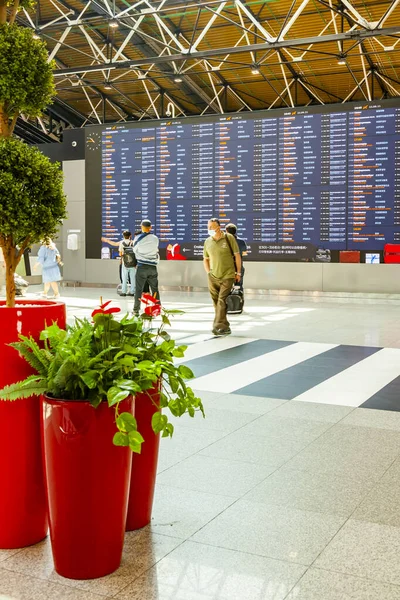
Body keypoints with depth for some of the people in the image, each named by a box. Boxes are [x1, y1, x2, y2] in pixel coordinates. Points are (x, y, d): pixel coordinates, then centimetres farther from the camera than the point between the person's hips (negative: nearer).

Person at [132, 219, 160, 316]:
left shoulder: (138, 238, -7)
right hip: (153, 267, 2)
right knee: (155, 289, 12)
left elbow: (135, 250, 5)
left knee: (139, 289, 3)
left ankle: (136, 309, 4)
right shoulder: (155, 239, -1)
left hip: (141, 267, -2)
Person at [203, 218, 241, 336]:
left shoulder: (229, 238, -4)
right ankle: (225, 327, 17)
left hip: (228, 276, -4)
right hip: (213, 277, 4)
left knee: (222, 301, -14)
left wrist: (238, 273, 0)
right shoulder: (207, 241, 6)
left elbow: (237, 255, 0)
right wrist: (208, 273, 8)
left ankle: (218, 326, -14)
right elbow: (205, 259, 19)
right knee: (216, 303, 6)